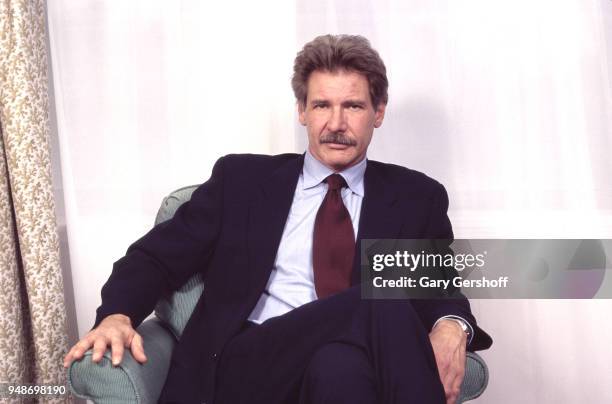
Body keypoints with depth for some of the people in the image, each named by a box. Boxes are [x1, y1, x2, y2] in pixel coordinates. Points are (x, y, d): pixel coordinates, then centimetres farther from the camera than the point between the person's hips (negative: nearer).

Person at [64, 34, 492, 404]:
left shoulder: (417, 197, 15)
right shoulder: (241, 179, 12)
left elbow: (444, 288, 12)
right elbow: (156, 258, 12)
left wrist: (451, 327, -14)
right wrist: (117, 315, -10)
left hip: (353, 366, 1)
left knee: (338, 365, -38)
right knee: (380, 300, -29)